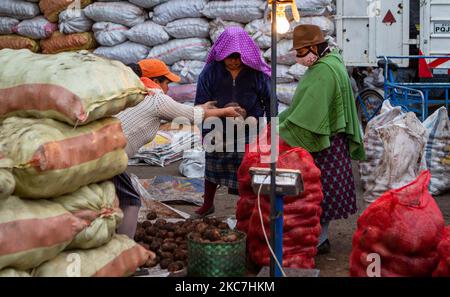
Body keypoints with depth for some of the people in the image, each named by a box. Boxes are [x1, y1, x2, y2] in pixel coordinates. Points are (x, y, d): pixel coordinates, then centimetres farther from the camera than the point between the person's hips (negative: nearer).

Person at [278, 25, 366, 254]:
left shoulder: (324, 72, -21)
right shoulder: (323, 65, 12)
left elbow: (308, 112, -27)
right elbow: (303, 104, 16)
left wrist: (281, 133, -23)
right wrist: (278, 121, 9)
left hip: (322, 145, -10)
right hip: (322, 142, 10)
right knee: (321, 192, 15)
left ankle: (318, 241, 9)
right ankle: (320, 237, 25)